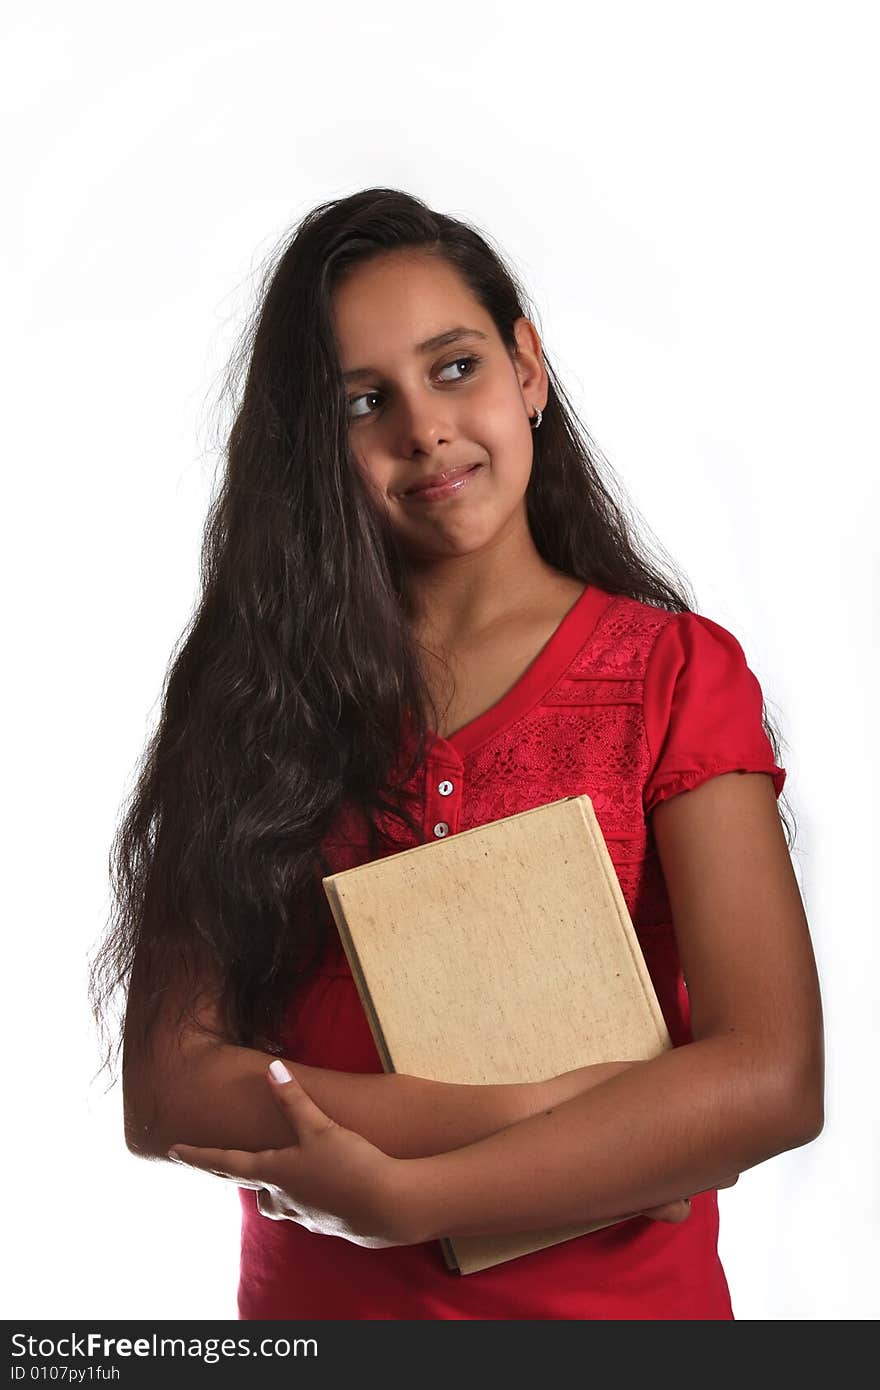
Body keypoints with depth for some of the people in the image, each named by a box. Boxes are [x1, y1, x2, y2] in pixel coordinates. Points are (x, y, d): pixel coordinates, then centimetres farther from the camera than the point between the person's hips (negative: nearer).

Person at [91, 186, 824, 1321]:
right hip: (315, 1300, 1)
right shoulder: (258, 683, -4)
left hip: (620, 1299, -1)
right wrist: (543, 1111, -21)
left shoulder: (675, 669, -8)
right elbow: (163, 1088, -12)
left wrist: (396, 1195, -21)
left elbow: (773, 1080, -19)